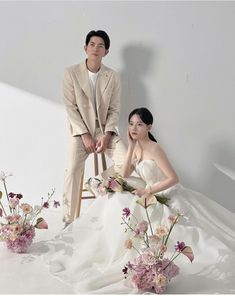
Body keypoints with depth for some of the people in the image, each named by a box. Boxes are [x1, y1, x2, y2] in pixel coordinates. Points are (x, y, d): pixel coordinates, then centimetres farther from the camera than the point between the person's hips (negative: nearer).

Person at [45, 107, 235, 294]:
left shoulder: (154, 149, -22)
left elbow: (173, 178, -24)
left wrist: (148, 191, -26)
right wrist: (131, 147, -9)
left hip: (166, 197, -8)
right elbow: (125, 174, -4)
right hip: (149, 195, 8)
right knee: (118, 201, -1)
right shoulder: (137, 147, 3)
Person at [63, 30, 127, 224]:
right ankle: (69, 220, -12)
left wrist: (106, 135, -14)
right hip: (81, 130, -2)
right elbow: (71, 107, -7)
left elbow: (114, 109, 1)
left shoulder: (113, 76, 2)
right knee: (73, 170, -21)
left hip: (105, 130, 2)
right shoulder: (72, 73, -5)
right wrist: (85, 135, -15)